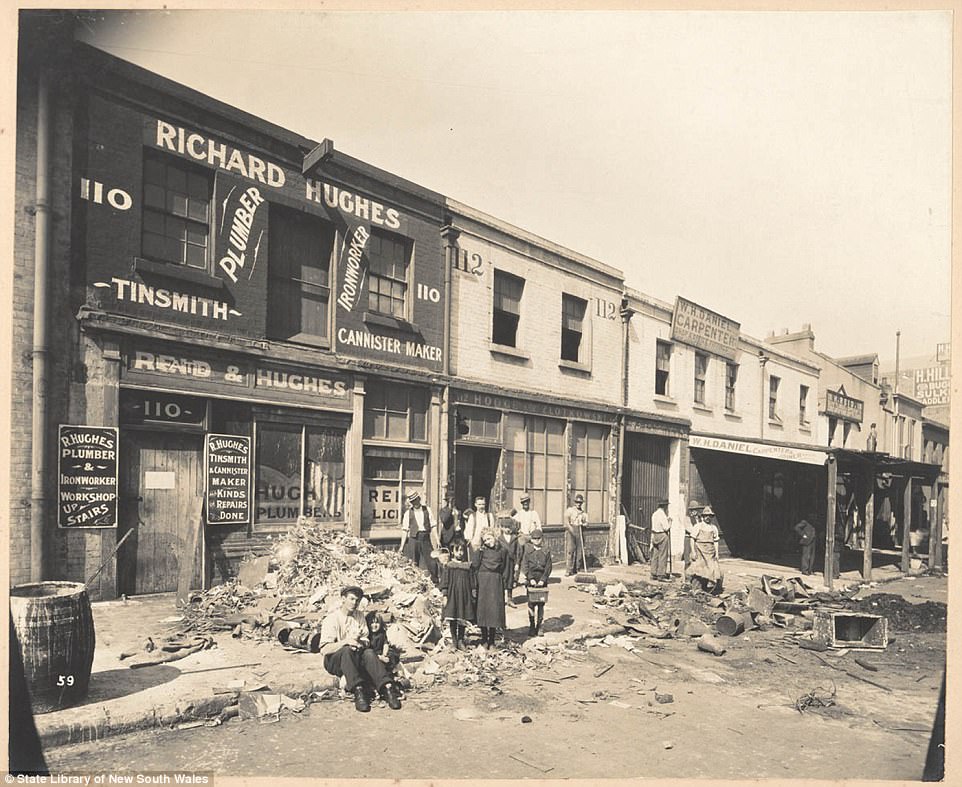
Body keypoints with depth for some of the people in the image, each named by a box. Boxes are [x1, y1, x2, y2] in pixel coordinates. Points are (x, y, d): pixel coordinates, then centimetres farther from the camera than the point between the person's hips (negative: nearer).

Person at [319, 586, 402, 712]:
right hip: (334, 661, -3)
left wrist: (360, 642, -18)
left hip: (355, 658, 3)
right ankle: (358, 691, -50)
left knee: (369, 653, -29)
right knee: (347, 651, -36)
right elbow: (324, 650, -14)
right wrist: (346, 641, -26)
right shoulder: (331, 619, -4)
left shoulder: (360, 617, 12)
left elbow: (367, 642, 6)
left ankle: (387, 688, -45)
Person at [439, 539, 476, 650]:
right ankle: (454, 640, 15)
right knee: (452, 620, 2)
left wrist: (474, 595, 3)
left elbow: (473, 582, 6)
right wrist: (445, 595, -6)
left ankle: (461, 640, 19)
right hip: (452, 595, -1)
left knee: (463, 619, 5)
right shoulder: (448, 566, 0)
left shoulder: (468, 567, 4)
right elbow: (444, 582, 0)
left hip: (464, 595, 1)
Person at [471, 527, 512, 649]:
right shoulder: (481, 551, 3)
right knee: (483, 609, 0)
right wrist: (479, 551, -12)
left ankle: (491, 641, 10)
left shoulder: (502, 550, 5)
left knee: (495, 610, 0)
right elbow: (474, 565, -9)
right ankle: (484, 640, 13)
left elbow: (506, 568, 7)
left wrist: (504, 582, 0)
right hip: (483, 583, 0)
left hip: (496, 583, 0)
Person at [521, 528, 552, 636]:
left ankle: (539, 627, 10)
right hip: (531, 579, -1)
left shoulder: (545, 551, 8)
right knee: (531, 603, -4)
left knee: (541, 604, 1)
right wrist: (531, 579, -12)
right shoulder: (527, 551, 4)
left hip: (542, 580, 1)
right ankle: (531, 627, 4)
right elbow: (525, 566, -1)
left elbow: (548, 567, 3)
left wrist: (543, 579, -8)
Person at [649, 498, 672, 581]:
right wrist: (669, 521, 0)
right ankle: (661, 574, 1)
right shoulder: (662, 515, -16)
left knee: (655, 555, 10)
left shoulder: (654, 514, 10)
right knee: (663, 555, -1)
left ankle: (654, 574, 14)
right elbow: (666, 528, -16)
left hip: (655, 535, 8)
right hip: (663, 536, -8)